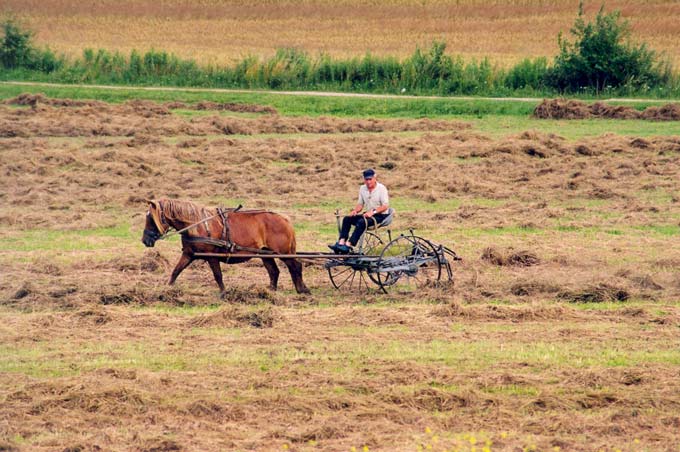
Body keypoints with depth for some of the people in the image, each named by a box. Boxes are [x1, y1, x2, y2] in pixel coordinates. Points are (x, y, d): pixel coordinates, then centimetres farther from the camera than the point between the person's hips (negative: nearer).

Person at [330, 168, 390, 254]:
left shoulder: (381, 188, -10)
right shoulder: (362, 189, 10)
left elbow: (385, 206, -16)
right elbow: (360, 204, 15)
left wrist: (373, 211, -29)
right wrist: (354, 211, -7)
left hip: (380, 215, -7)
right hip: (368, 214, 7)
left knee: (361, 222, -34)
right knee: (347, 219, -13)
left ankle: (348, 245, -40)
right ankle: (341, 243, -27)